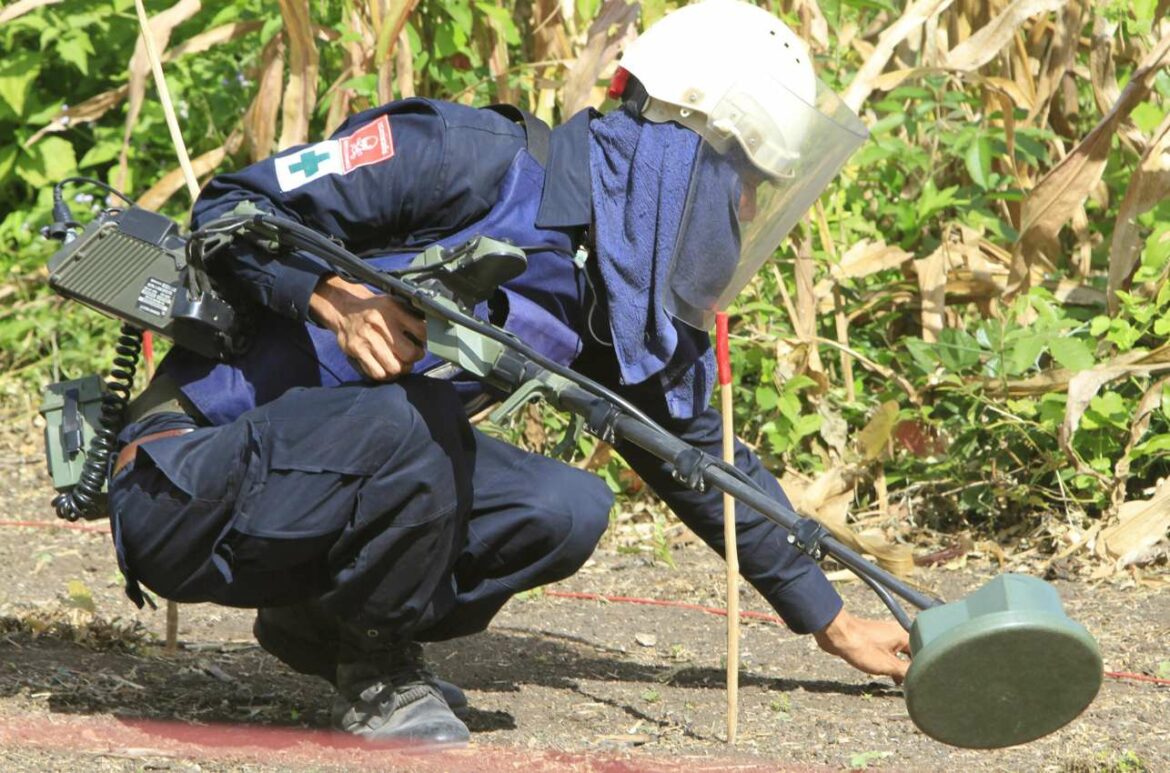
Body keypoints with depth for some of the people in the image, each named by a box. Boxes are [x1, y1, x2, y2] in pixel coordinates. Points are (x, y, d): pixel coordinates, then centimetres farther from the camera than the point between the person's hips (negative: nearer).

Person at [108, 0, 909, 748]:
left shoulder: (629, 313, 6)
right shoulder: (474, 160, -18)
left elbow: (705, 460, 19)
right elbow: (228, 207, -15)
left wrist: (833, 623, 22)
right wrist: (335, 297, -32)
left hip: (315, 495, 8)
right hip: (186, 488, -8)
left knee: (567, 511, -10)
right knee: (406, 421, -35)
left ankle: (322, 623, 8)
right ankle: (377, 678, -10)